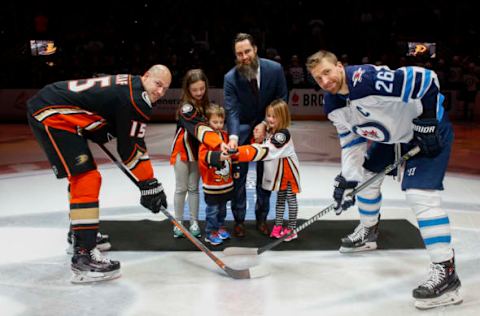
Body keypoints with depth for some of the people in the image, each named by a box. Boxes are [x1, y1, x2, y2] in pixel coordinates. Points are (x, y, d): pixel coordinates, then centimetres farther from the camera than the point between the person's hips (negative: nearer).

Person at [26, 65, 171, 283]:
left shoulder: (129, 86, 14)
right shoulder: (134, 99, -16)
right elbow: (130, 148, -13)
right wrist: (149, 184, -7)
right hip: (50, 115, -11)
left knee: (83, 177, 21)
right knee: (87, 180, -16)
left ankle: (80, 235, 38)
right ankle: (83, 257, -18)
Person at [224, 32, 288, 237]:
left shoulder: (275, 69, -17)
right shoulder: (230, 78, -18)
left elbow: (282, 100, -7)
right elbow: (232, 110, -24)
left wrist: (265, 124, -17)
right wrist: (233, 136, -41)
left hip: (266, 126, 1)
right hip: (242, 129, -1)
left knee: (265, 174, 7)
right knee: (238, 176, -1)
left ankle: (261, 218, 21)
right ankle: (239, 220, 13)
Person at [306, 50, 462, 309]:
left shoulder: (367, 78, -32)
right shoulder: (333, 105, -3)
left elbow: (425, 80, -30)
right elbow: (351, 140, 4)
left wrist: (427, 124, -26)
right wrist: (348, 178, -5)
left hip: (429, 130, -9)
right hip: (393, 135, 9)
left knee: (419, 194, -22)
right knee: (367, 175, 18)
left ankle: (445, 271, -17)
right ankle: (368, 232, 42)